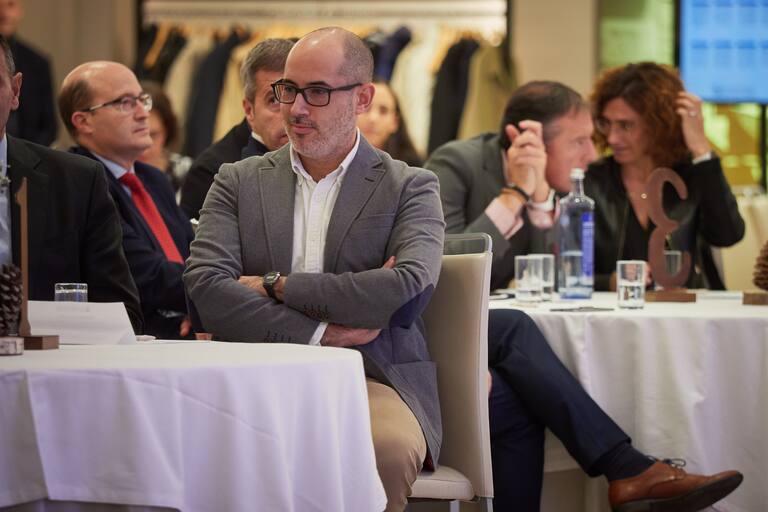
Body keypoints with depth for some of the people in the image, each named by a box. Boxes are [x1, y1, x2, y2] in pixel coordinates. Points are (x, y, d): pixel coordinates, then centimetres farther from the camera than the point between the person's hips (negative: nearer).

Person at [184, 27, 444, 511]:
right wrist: (323, 334, -10)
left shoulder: (410, 187, 8)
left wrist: (276, 286, -7)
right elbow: (205, 286, -1)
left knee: (388, 449, -36)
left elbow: (409, 288, -12)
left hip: (372, 379, 0)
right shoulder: (239, 182, 15)